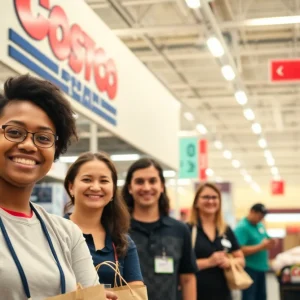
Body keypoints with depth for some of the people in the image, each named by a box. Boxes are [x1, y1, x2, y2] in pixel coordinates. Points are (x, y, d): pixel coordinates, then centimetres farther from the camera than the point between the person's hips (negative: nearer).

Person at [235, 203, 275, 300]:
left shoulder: (260, 225, 11)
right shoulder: (242, 227, -16)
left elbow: (264, 240, 22)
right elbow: (240, 250, -25)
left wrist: (269, 243, -3)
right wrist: (261, 247, -25)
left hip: (261, 268, 9)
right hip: (249, 268, -9)